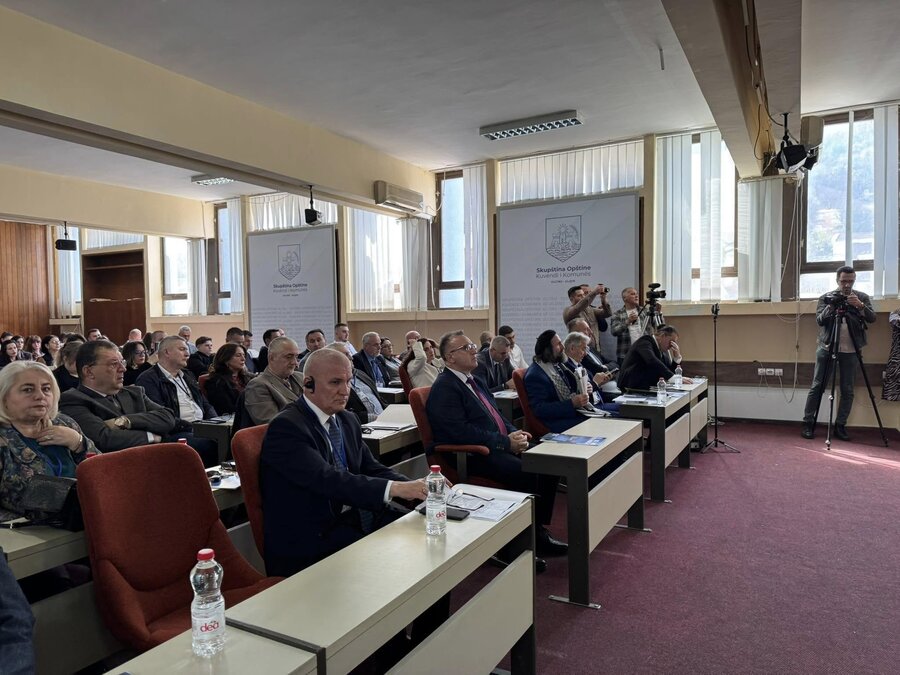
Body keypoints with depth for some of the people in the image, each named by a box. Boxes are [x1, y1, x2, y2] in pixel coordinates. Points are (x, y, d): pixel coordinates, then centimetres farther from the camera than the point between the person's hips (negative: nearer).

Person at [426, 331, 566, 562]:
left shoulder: (472, 380, 19)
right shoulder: (444, 388, -11)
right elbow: (461, 432, -21)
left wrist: (515, 433, 3)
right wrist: (506, 442, -18)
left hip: (498, 447, 9)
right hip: (472, 456, -9)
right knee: (526, 473, -28)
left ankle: (538, 531, 4)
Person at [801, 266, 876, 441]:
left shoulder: (862, 297, 6)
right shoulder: (826, 298, 3)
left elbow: (872, 318, -7)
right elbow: (819, 320, -7)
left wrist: (860, 305, -23)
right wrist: (831, 307, -23)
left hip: (850, 351, 1)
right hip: (826, 348, -1)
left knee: (847, 391, 2)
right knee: (817, 387, -2)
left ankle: (840, 425, 13)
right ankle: (808, 423, 4)